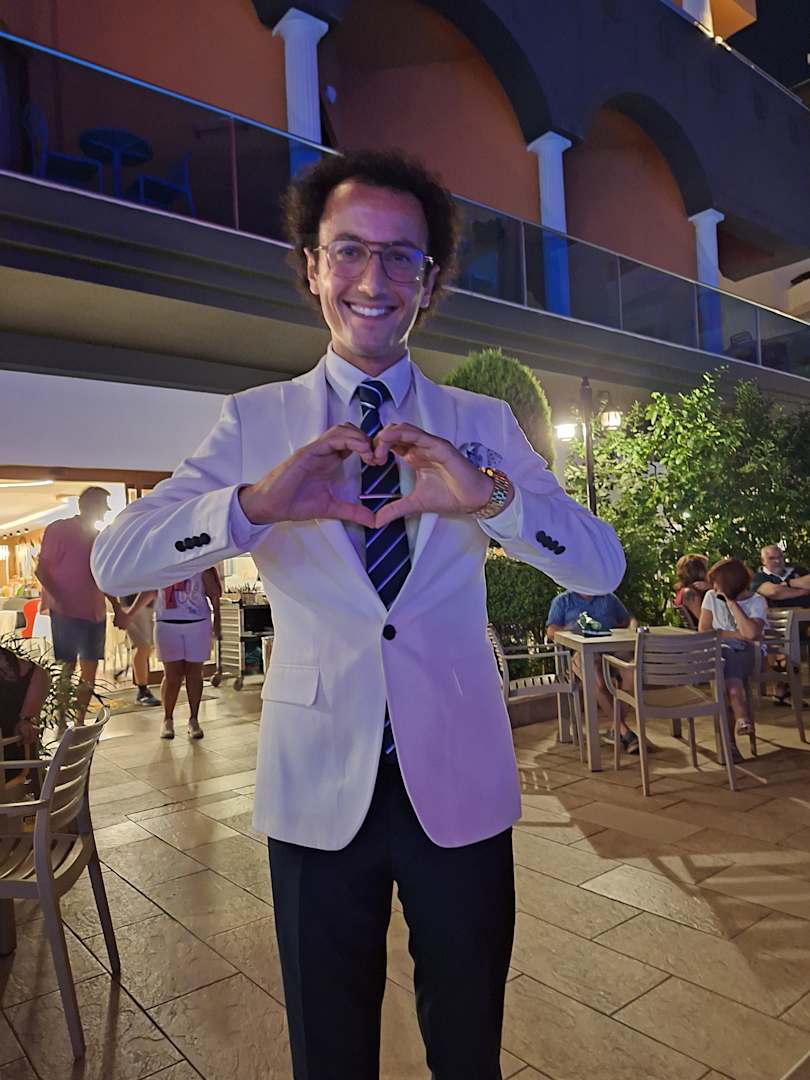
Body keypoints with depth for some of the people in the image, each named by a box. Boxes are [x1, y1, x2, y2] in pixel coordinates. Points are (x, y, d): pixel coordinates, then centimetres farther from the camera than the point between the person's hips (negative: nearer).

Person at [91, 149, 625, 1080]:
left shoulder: (483, 425, 0)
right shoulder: (255, 422, -1)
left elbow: (603, 566, -9)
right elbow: (114, 561, -12)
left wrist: (492, 498, -28)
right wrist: (253, 504, -30)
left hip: (460, 783, 1)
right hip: (318, 787, 0)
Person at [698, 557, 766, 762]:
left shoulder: (757, 601, -1)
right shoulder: (711, 597, 7)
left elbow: (751, 633, -21)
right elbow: (703, 630, -3)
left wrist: (731, 603, -15)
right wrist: (738, 635, -10)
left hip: (748, 654, -1)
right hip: (721, 653, 2)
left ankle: (730, 740, -32)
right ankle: (742, 719, -31)